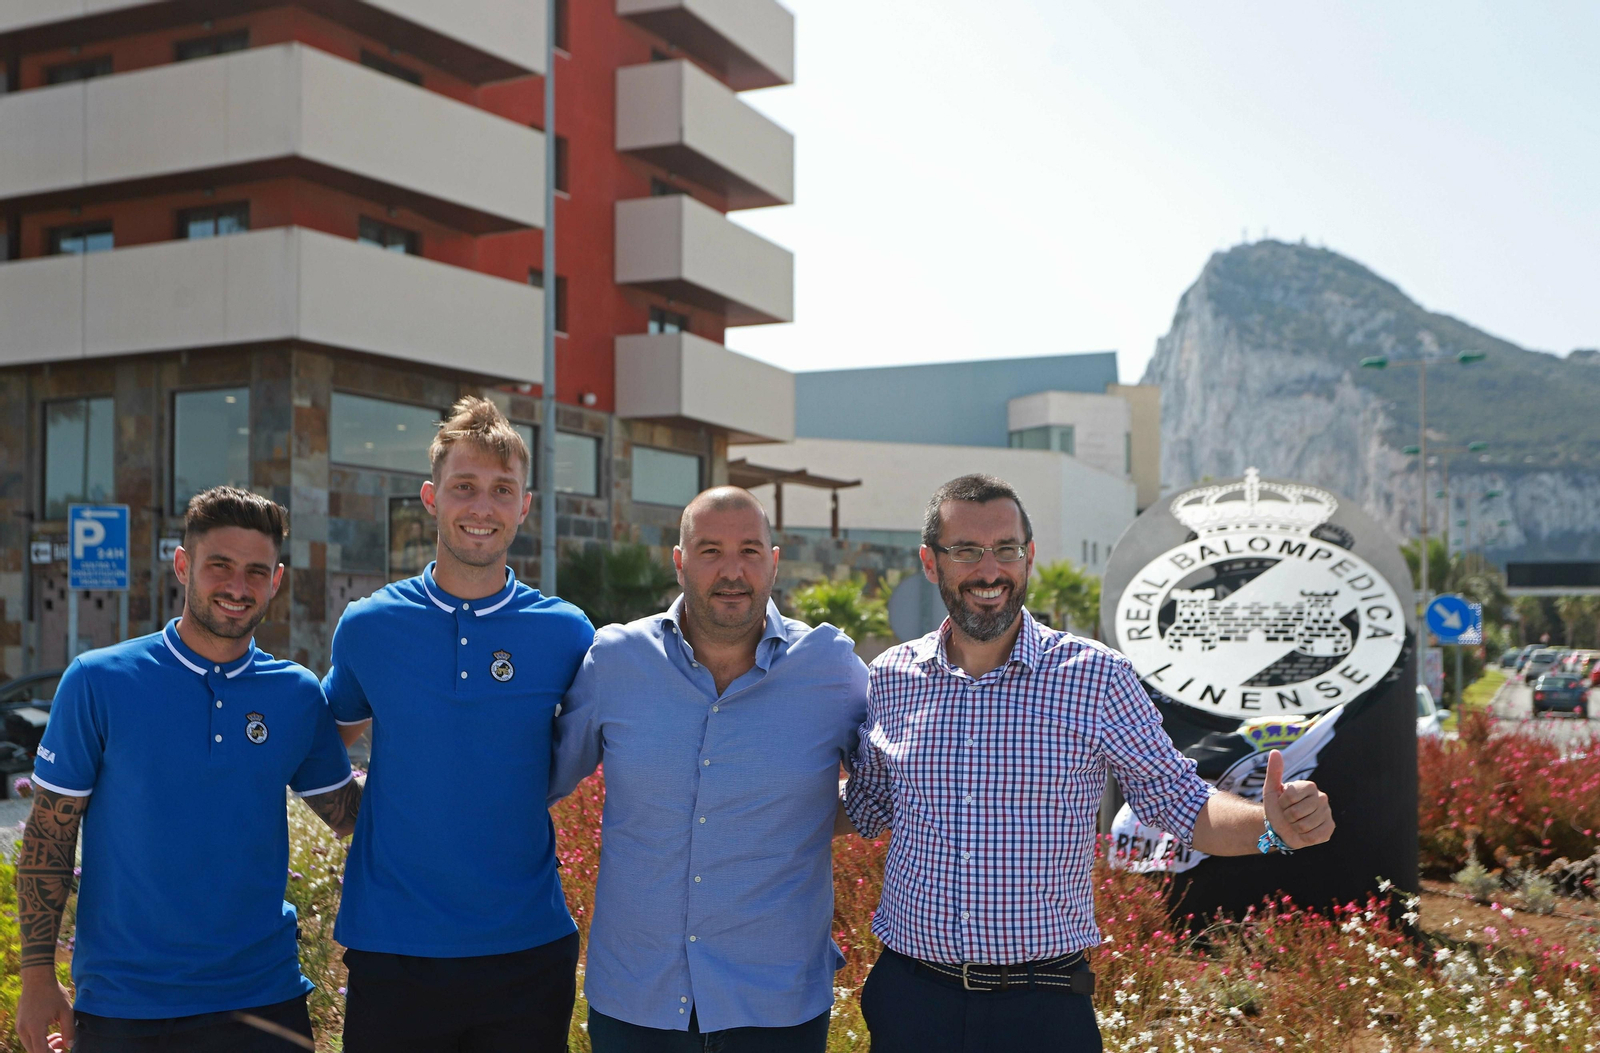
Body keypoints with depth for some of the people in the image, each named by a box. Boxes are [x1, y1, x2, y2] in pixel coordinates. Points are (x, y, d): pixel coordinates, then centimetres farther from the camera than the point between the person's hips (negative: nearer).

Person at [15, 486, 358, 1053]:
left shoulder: (298, 694, 2)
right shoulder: (98, 682, -4)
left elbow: (349, 812, 12)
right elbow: (48, 834, 0)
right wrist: (38, 973, -3)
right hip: (121, 1003, -1)